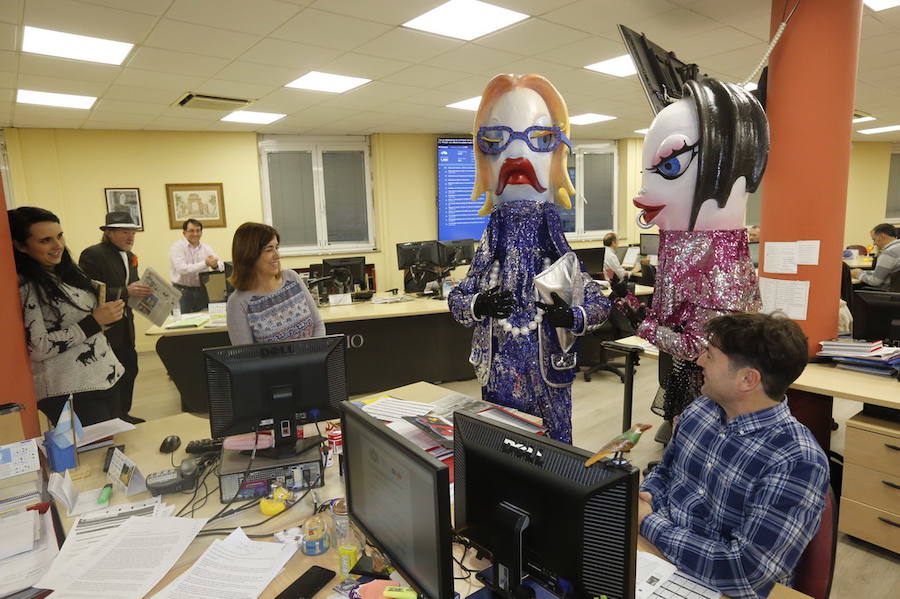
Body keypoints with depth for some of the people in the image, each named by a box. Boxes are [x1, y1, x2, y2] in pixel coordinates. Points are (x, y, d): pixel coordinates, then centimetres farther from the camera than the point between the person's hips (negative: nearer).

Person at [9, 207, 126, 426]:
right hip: (68, 393, -7)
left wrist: (105, 312, 3)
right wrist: (95, 321, -15)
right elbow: (37, 348, -17)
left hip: (105, 378, 7)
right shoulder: (23, 286, -13)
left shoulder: (67, 272, 9)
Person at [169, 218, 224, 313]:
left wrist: (215, 265, -22)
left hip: (202, 290, 4)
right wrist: (205, 263, -25)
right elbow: (182, 269, -19)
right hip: (182, 291, -4)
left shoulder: (206, 248, 10)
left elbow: (221, 266, 3)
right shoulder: (177, 247, -4)